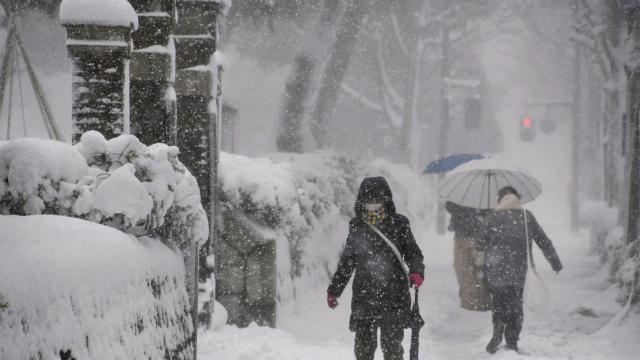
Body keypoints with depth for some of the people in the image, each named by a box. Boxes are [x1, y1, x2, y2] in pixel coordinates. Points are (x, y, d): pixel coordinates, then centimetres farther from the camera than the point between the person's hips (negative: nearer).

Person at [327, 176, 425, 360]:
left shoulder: (398, 224, 2)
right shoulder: (357, 228, 9)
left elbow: (413, 253, 4)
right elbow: (346, 262, 17)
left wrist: (416, 271, -17)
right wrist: (333, 289, 18)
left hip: (393, 295, -2)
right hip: (364, 295, 2)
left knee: (392, 343, 1)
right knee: (363, 344, 3)